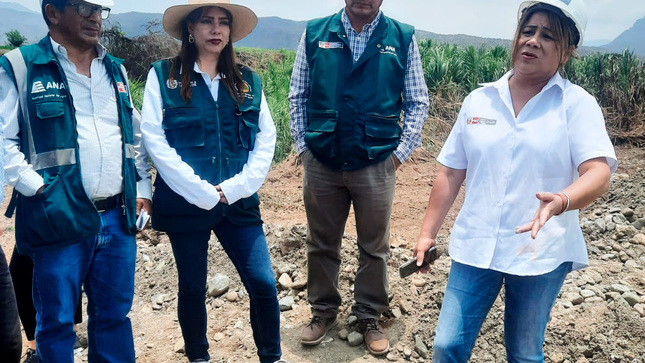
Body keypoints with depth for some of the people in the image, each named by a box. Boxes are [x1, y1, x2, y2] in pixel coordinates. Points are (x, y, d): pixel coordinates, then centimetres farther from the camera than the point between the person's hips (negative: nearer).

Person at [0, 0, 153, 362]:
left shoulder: (115, 70, 15)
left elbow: (136, 135, 19)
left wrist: (143, 188, 11)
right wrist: (38, 188, -13)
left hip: (118, 217, 5)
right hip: (60, 219, -4)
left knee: (115, 315, 14)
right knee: (56, 321, 7)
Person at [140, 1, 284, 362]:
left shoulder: (248, 81, 9)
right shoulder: (164, 75, 0)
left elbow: (266, 139, 4)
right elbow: (154, 139, -8)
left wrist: (236, 188, -9)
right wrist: (203, 193, -13)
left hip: (239, 204, 2)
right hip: (185, 204, -2)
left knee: (264, 284, -1)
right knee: (193, 287, 12)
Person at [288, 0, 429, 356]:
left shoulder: (403, 39, 0)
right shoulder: (315, 33, 3)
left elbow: (417, 103, 4)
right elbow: (298, 96, 7)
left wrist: (400, 152, -2)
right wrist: (303, 145, 2)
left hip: (377, 164, -1)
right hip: (320, 162, 1)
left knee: (375, 247, 10)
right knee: (321, 244, 13)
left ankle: (370, 317, 29)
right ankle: (323, 312, 32)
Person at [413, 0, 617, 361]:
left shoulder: (578, 104, -5)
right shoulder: (479, 100, 4)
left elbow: (599, 174, -17)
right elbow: (451, 174, 7)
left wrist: (560, 202, -38)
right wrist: (428, 233, 6)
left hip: (542, 254, -2)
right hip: (475, 248, 2)